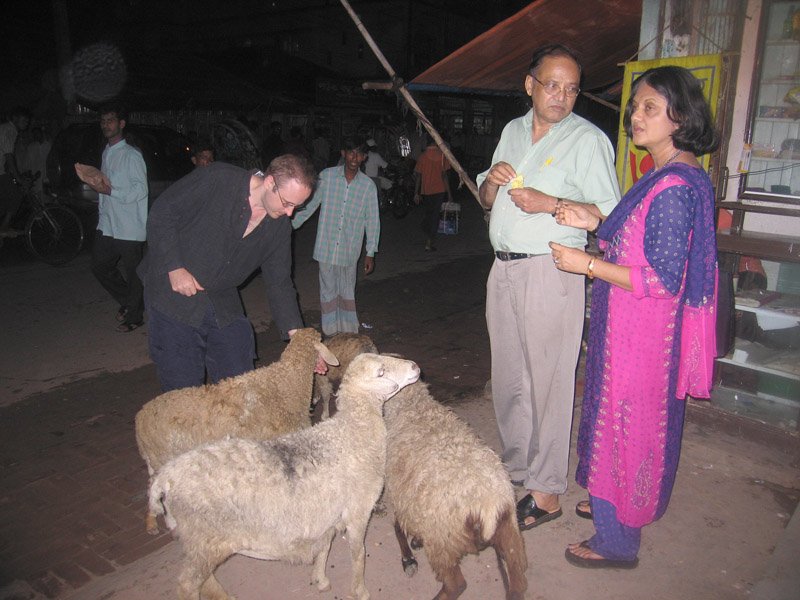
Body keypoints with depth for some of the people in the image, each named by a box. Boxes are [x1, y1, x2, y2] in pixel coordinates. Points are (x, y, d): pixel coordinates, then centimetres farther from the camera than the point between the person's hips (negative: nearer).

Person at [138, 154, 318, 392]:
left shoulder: (280, 228, -3)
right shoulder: (216, 179, -19)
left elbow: (279, 283, 1)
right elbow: (161, 212, -13)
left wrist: (298, 336, -8)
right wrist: (174, 267, -20)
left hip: (225, 309, 5)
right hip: (175, 299, -4)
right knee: (185, 391, 2)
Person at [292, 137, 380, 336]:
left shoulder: (368, 185, -2)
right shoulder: (327, 176, -4)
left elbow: (372, 220, 2)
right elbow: (310, 204, 6)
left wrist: (370, 253, 1)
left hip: (350, 250, 0)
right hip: (326, 247, 0)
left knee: (347, 291, 13)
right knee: (328, 289, 9)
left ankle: (349, 331, 26)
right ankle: (330, 333, 22)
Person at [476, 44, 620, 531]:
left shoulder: (587, 139, -5)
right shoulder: (513, 130, 16)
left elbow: (609, 213, -10)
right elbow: (486, 200, 21)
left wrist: (550, 203, -20)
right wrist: (492, 180, -1)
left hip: (550, 271, -7)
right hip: (504, 268, 7)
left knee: (547, 381, -3)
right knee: (507, 376, 13)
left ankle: (546, 493, 10)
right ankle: (516, 467, 30)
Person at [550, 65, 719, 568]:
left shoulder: (675, 186, -23)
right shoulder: (669, 176, 8)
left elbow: (662, 278, -25)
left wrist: (586, 263, -20)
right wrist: (595, 223, 5)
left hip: (642, 332, -10)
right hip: (629, 325, 10)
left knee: (624, 423, 4)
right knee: (631, 422, 22)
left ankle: (618, 542, 23)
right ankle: (614, 507, 43)